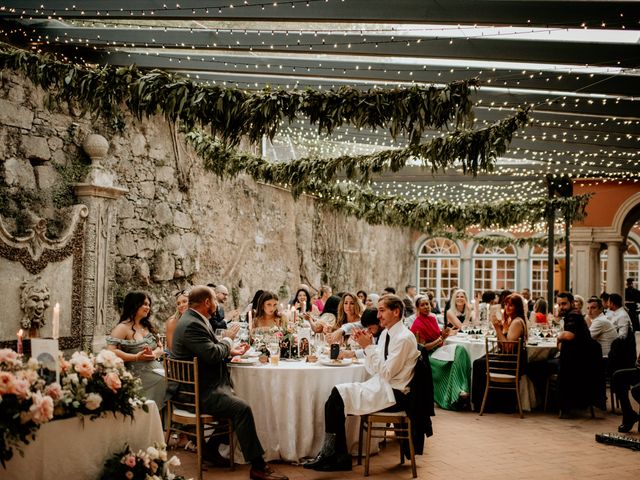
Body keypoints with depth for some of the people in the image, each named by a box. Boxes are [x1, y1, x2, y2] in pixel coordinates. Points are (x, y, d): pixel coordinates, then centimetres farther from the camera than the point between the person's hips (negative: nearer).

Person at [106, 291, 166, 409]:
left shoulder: (148, 326, 20)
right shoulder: (122, 328, -2)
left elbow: (160, 348, 18)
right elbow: (111, 351, -14)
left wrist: (154, 354, -5)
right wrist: (136, 357, -18)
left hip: (154, 370, 7)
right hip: (138, 376, -7)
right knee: (163, 380, -29)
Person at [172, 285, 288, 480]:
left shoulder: (194, 320, 14)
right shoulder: (192, 325, -20)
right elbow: (213, 354, -26)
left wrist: (231, 351, 9)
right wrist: (228, 338, -8)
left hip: (200, 386, 11)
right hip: (199, 392, -11)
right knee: (242, 408, -23)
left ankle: (211, 448, 24)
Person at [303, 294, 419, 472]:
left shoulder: (404, 338, -14)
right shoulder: (386, 333, 13)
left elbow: (386, 373, -19)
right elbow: (373, 370, 13)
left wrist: (369, 346, -16)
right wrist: (366, 346, -1)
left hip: (393, 394, -9)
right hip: (381, 386, 9)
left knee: (338, 397, -18)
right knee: (334, 402, -10)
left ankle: (328, 454, -6)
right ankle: (340, 457, -6)